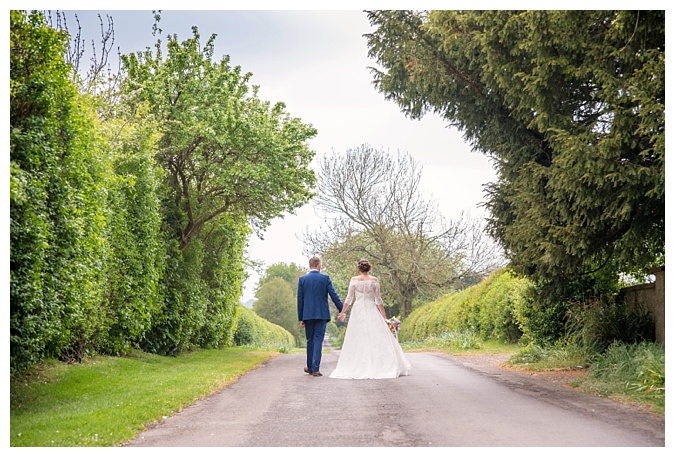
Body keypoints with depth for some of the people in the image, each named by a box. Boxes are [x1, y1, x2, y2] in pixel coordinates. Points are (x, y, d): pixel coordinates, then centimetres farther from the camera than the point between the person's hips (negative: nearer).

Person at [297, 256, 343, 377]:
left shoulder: (302, 279, 2)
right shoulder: (325, 278, -3)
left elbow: (300, 299, 3)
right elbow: (334, 295, -5)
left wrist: (300, 318, 7)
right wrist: (341, 310, 2)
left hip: (308, 314, 2)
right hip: (322, 314, -2)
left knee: (310, 340, 14)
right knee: (318, 340, -1)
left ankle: (310, 367, 24)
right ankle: (315, 369, -7)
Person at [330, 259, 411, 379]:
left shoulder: (354, 280, 0)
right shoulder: (374, 280, -1)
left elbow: (349, 298, 2)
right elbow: (378, 299, 0)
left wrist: (343, 312, 13)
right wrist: (384, 316, 5)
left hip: (358, 311, 0)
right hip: (371, 310, 0)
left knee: (357, 341, 3)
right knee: (376, 338, 2)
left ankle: (357, 368, 1)